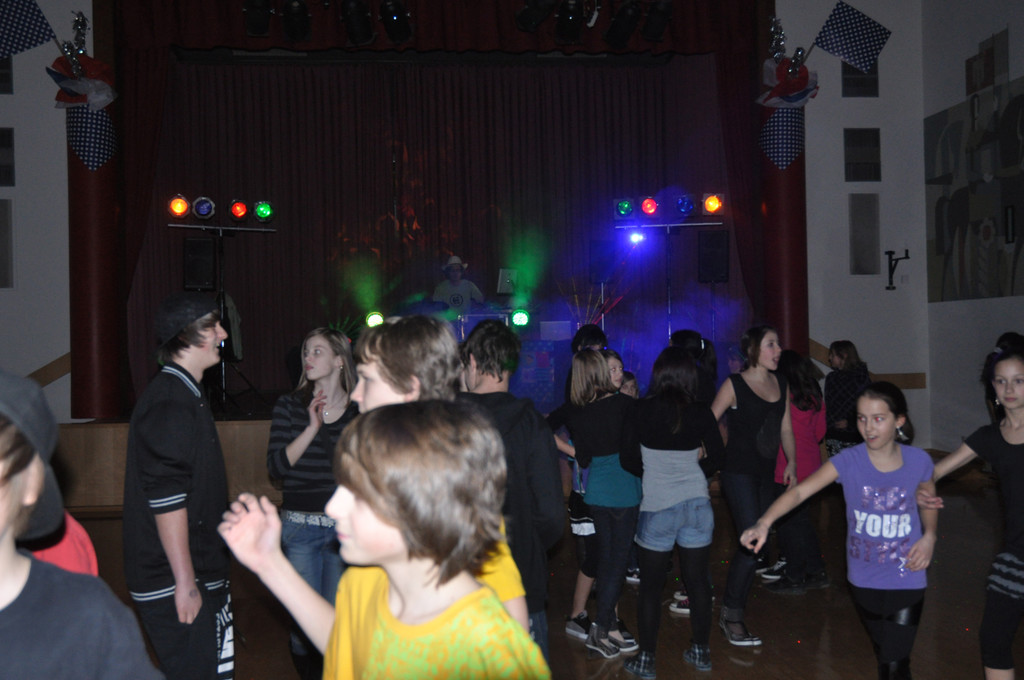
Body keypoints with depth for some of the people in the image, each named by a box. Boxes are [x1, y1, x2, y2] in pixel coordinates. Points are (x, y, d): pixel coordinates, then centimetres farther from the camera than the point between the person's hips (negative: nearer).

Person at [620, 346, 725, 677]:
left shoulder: (642, 411, -8)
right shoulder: (701, 412, -3)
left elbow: (629, 459, -3)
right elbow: (716, 457, 6)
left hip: (657, 508, -2)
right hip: (697, 504, 3)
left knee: (651, 586, 8)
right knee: (698, 581, 14)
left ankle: (646, 659, 15)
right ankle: (701, 652, 27)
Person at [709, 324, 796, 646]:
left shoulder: (781, 384, 10)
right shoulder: (734, 385, -8)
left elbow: (785, 428, 17)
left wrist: (791, 462, 11)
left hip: (766, 474, 7)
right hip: (738, 473, -7)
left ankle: (732, 612, 19)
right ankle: (732, 615, 0)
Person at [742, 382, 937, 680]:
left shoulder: (918, 461, -10)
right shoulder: (849, 461, -14)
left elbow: (929, 503, 10)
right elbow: (800, 491, -25)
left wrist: (929, 536, -8)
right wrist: (764, 523, -39)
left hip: (907, 580, -1)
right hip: (864, 579, 1)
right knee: (882, 655, 20)